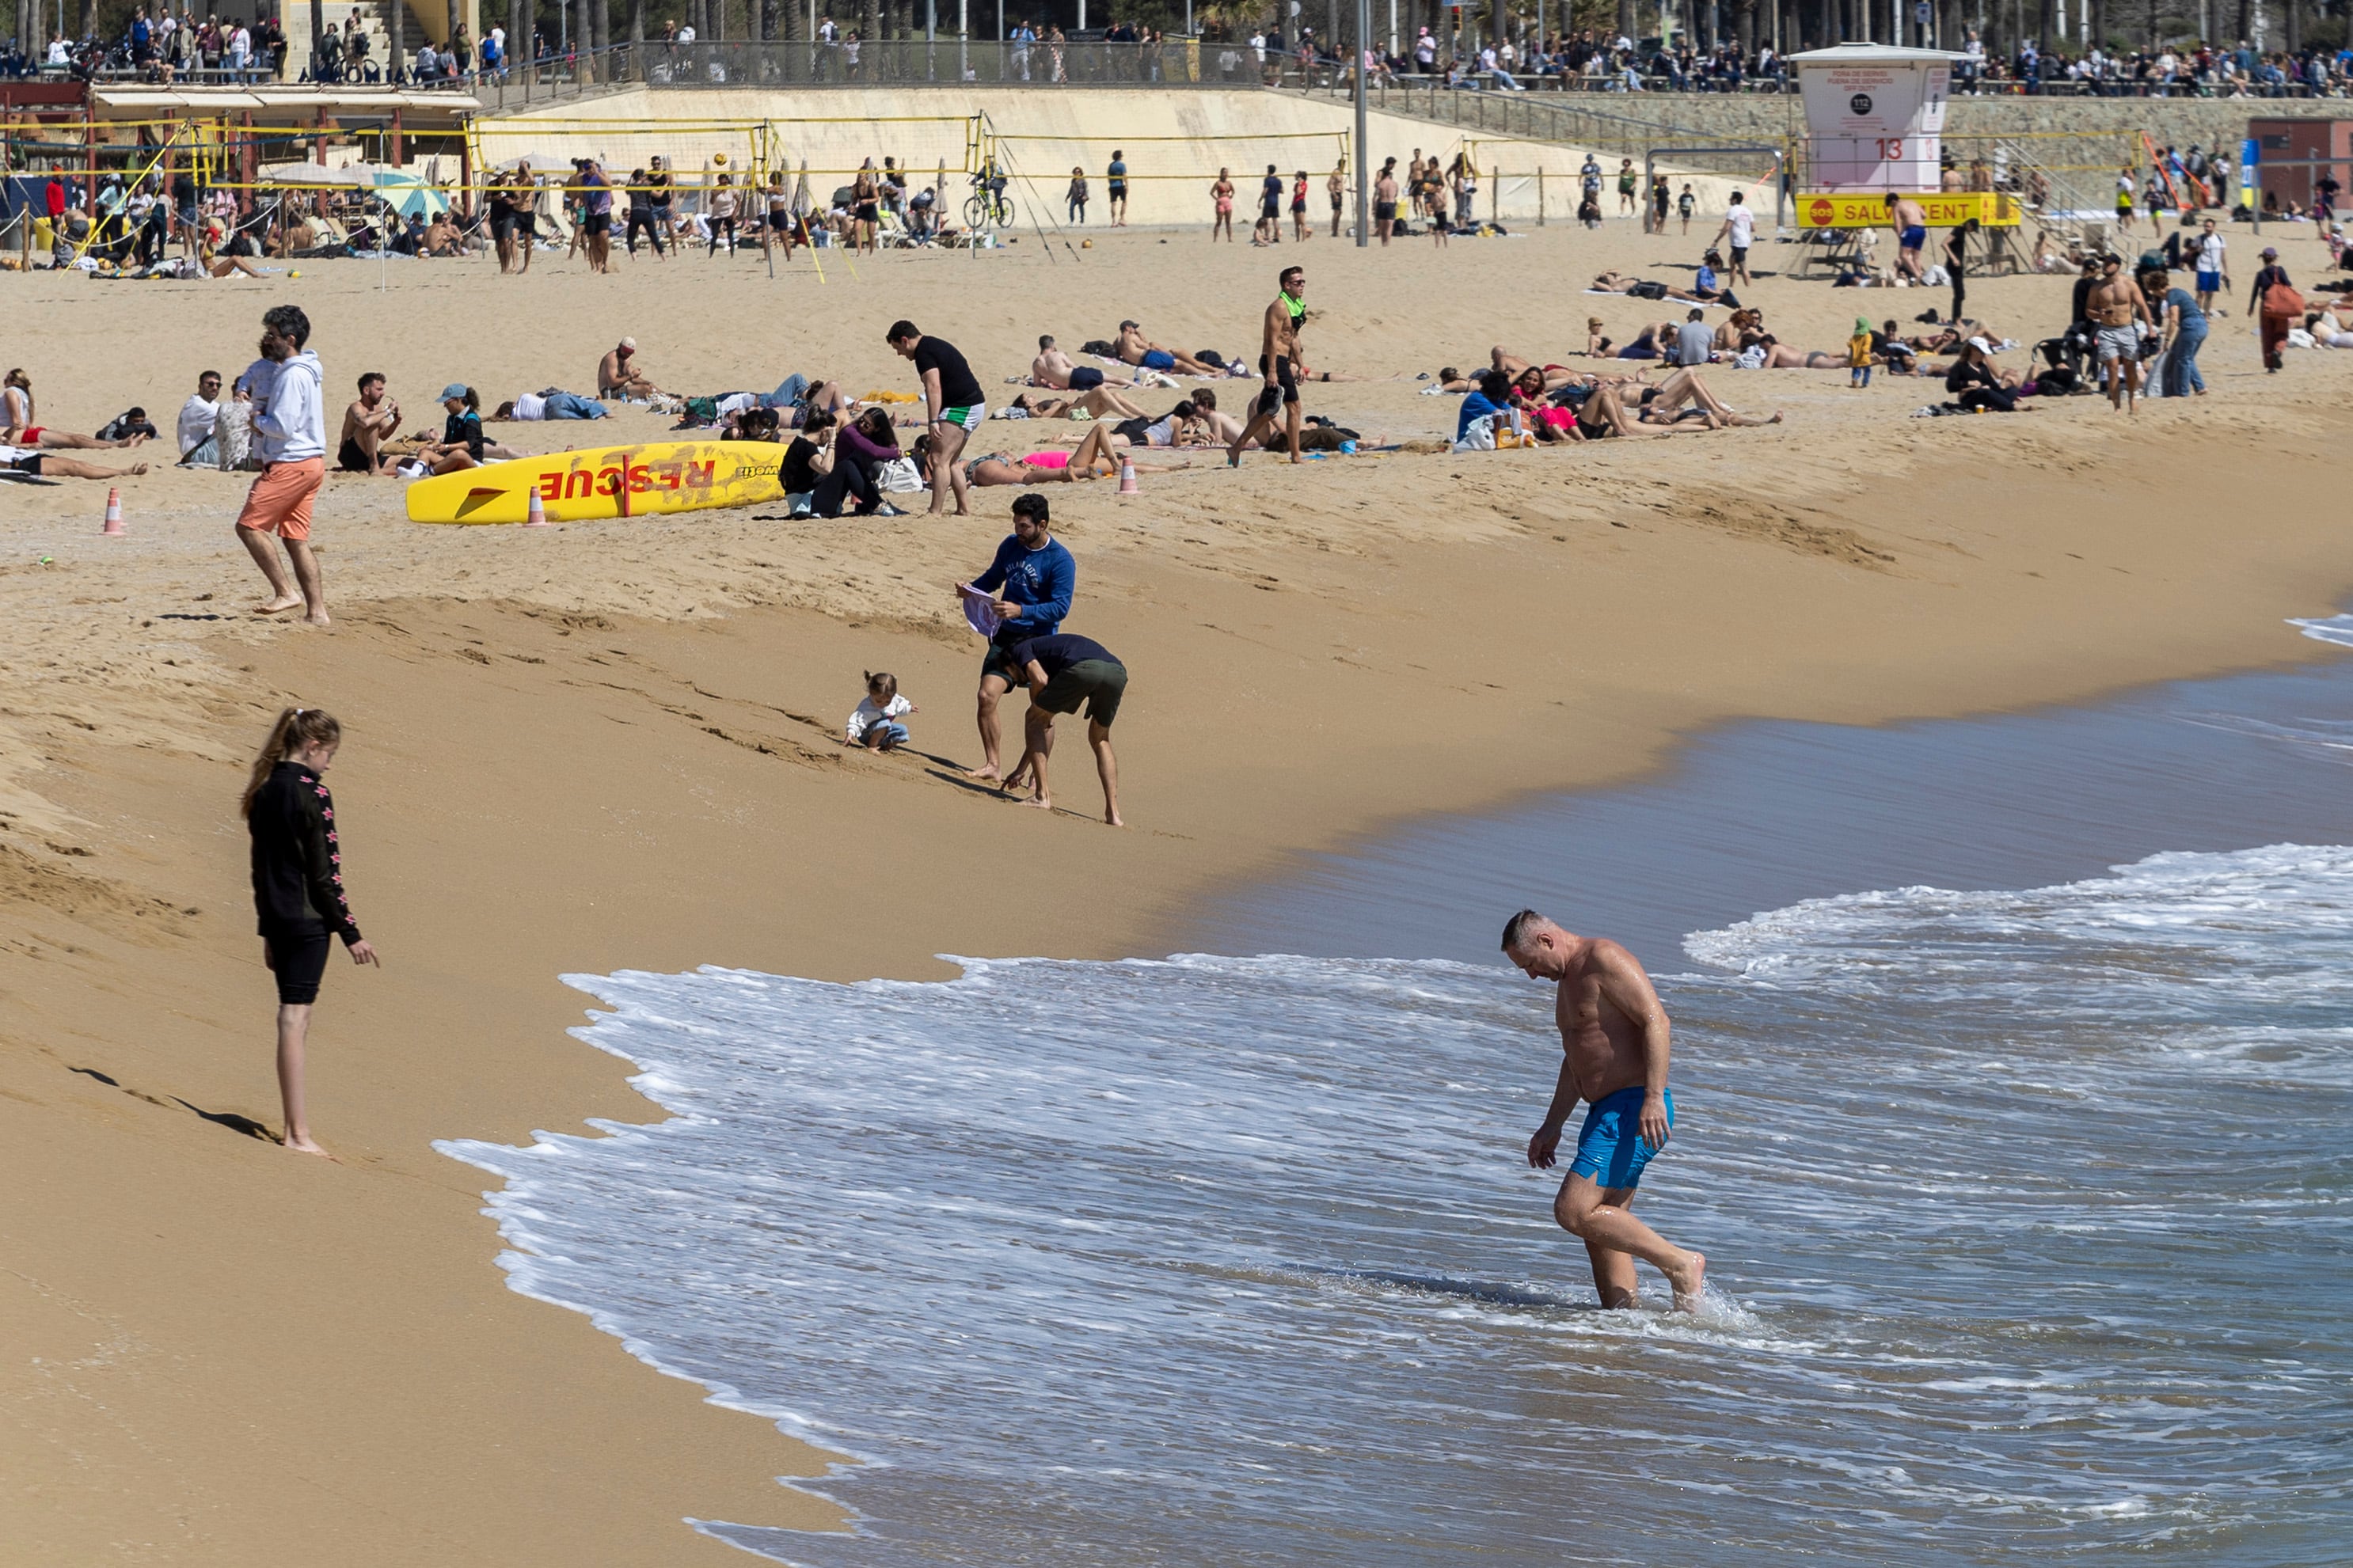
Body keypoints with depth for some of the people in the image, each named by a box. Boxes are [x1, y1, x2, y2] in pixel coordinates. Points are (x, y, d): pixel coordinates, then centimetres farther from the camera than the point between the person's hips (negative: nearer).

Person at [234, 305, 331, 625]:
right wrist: (243, 387, 14)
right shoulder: (275, 365, 15)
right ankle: (316, 611, 5)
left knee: (249, 525, -9)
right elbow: (257, 371, 35)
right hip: (310, 463, 10)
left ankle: (285, 592, -9)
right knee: (295, 539, 8)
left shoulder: (293, 376, -16)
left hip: (290, 465, -10)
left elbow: (282, 427, -22)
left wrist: (257, 421, -3)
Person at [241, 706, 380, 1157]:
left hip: (276, 917, 8)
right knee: (295, 1019, -7)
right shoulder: (311, 793, -15)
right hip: (307, 920, -8)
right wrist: (351, 933, -10)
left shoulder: (265, 791, 10)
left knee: (296, 1016, 15)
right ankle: (298, 1133, -5)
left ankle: (295, 1127, 19)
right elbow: (324, 873, -16)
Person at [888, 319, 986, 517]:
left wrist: (933, 421, -29)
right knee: (951, 462, 18)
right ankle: (963, 510, 22)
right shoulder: (935, 345, 20)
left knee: (940, 460, -15)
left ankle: (935, 514, -22)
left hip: (960, 408, -11)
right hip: (975, 405, 11)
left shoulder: (923, 352, -11)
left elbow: (933, 387, -24)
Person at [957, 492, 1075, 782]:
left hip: (1039, 640, -5)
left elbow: (1060, 607, -17)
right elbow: (994, 578, 22)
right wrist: (970, 588, 1)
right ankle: (992, 765, 2)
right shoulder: (1011, 545, 6)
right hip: (1005, 636, 5)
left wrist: (1020, 611, -29)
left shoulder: (1060, 560, -12)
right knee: (987, 695, -9)